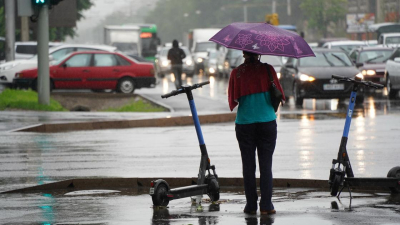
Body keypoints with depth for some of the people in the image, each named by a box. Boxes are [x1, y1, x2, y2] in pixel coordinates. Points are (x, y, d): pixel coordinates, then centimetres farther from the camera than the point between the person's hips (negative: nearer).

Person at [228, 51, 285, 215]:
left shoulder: (236, 73, -1)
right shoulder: (267, 69, -4)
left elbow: (232, 100, 3)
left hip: (244, 123, 1)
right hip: (267, 122, -1)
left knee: (248, 166, 7)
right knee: (265, 165, 3)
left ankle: (251, 205, 6)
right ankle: (266, 205, 0)